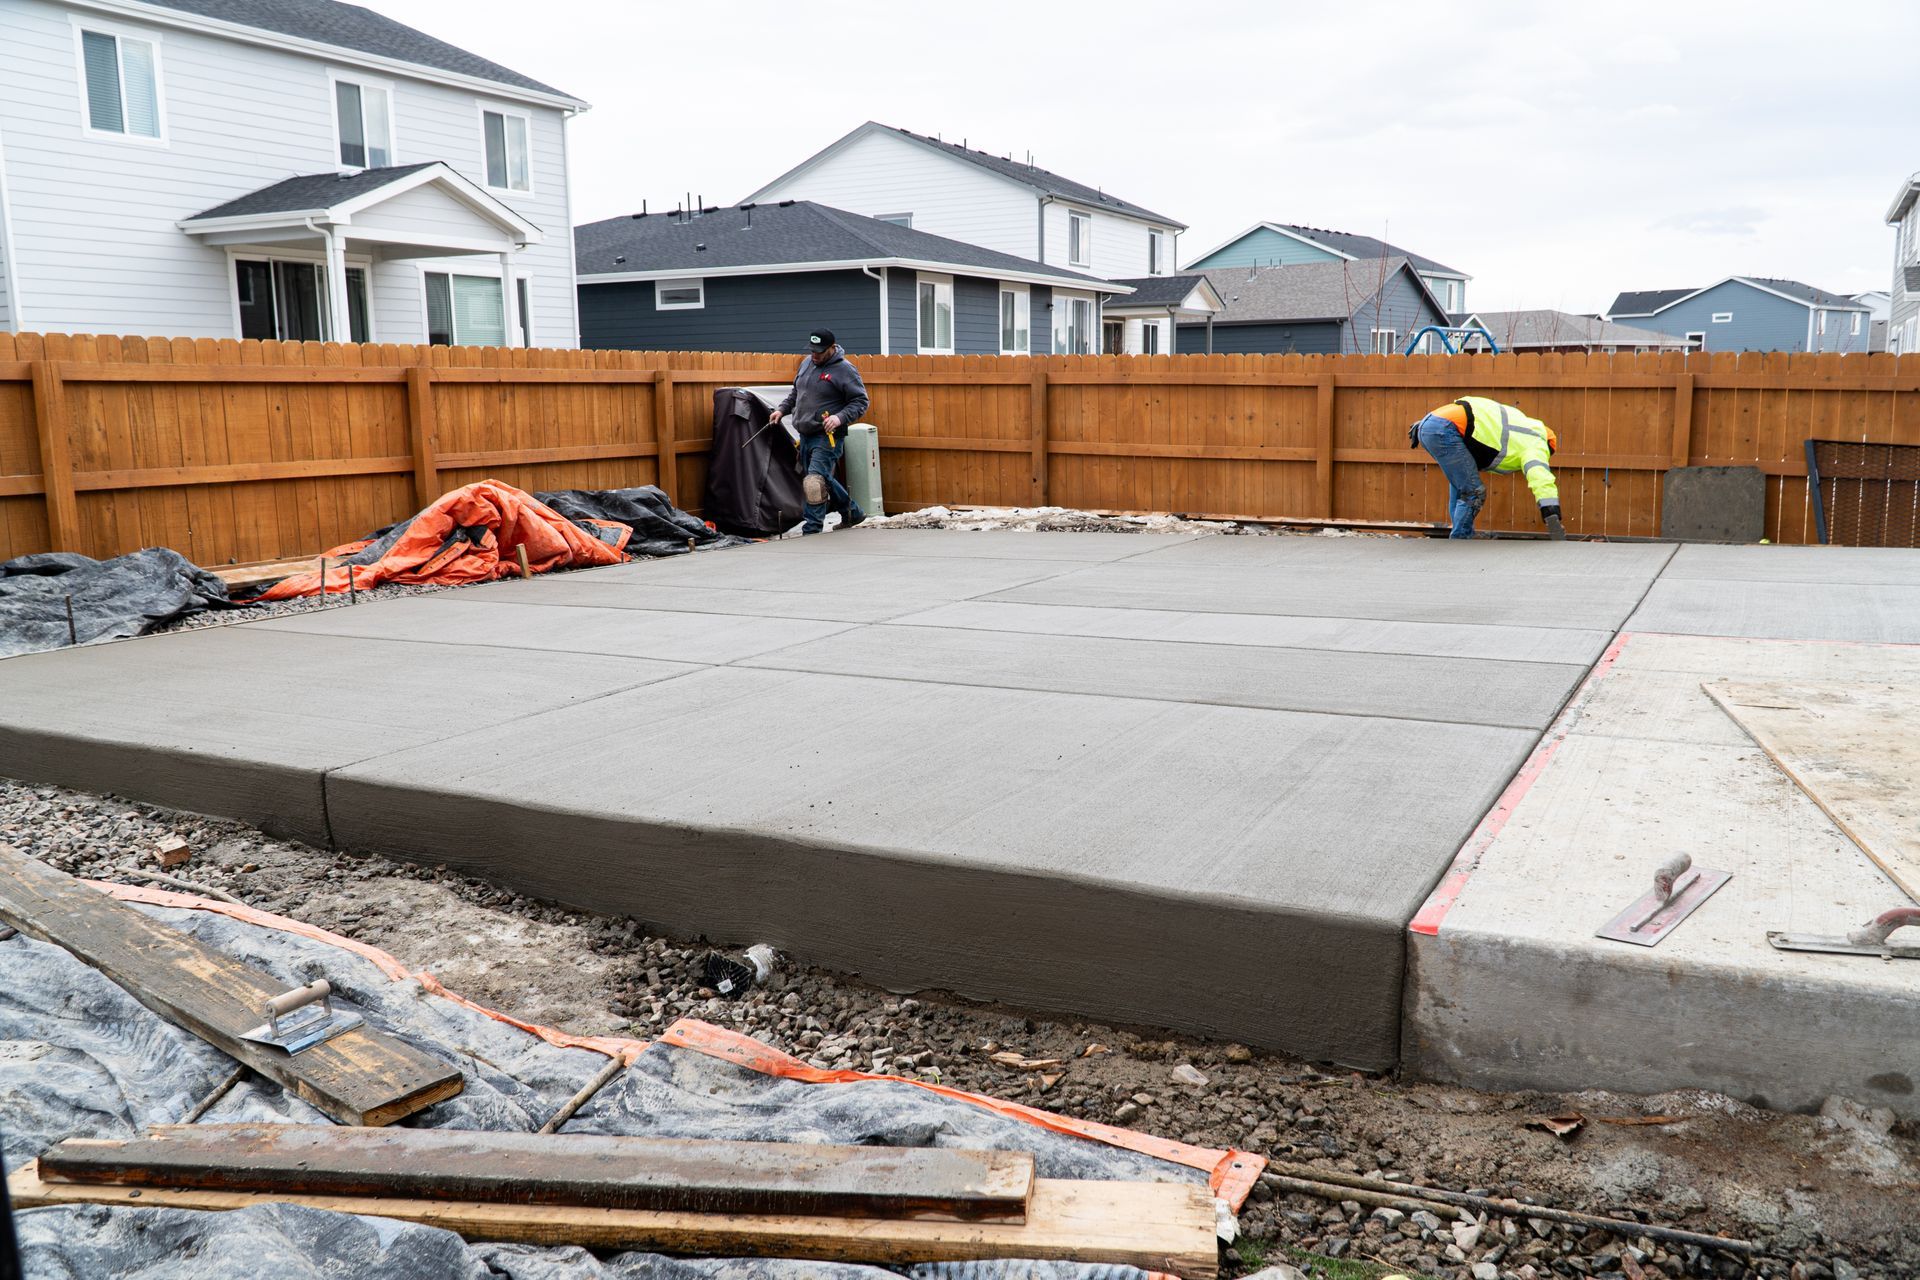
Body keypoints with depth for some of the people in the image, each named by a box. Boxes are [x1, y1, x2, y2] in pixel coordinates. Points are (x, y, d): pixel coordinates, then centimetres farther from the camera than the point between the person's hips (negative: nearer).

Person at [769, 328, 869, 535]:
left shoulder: (844, 370, -11)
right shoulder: (807, 363, 12)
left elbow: (860, 401, -11)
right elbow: (796, 392, 27)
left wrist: (840, 418, -25)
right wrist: (782, 409, 14)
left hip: (827, 437, -8)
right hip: (806, 435, 8)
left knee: (815, 481, -16)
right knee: (824, 479, 16)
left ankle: (811, 530, -11)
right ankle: (852, 512, 32)